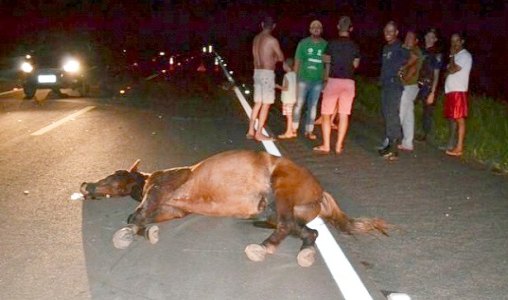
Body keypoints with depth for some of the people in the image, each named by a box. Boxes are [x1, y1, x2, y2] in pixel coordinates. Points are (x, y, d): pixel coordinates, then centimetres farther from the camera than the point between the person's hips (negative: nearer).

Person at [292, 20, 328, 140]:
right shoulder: (303, 43, 0)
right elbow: (297, 62, 2)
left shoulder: (325, 45, 2)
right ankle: (294, 128, 11)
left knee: (313, 106, 6)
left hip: (317, 81, 1)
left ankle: (309, 131, 13)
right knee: (299, 104, 2)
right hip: (303, 79, -1)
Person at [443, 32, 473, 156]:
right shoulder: (456, 56, 21)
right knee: (452, 119, 11)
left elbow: (452, 70, -16)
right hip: (450, 91, 9)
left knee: (459, 119, -10)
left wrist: (452, 55, -7)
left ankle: (459, 148, -11)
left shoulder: (465, 55, -7)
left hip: (458, 91, -9)